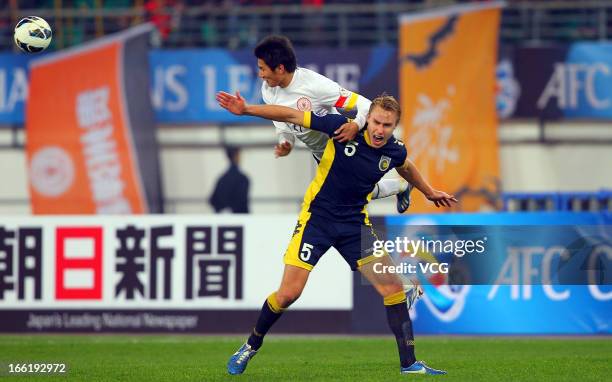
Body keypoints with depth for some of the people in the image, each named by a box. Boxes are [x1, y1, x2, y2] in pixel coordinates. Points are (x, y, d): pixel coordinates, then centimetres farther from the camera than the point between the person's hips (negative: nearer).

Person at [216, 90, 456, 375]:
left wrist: (429, 192, 36)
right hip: (317, 218, -3)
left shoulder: (395, 151, -6)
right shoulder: (344, 129, -18)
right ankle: (251, 346, 16)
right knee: (288, 293, -11)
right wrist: (246, 110, -19)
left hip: (355, 224, 3)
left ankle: (409, 364, 0)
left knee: (393, 287, -9)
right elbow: (292, 116, -13)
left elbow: (406, 168, 21)